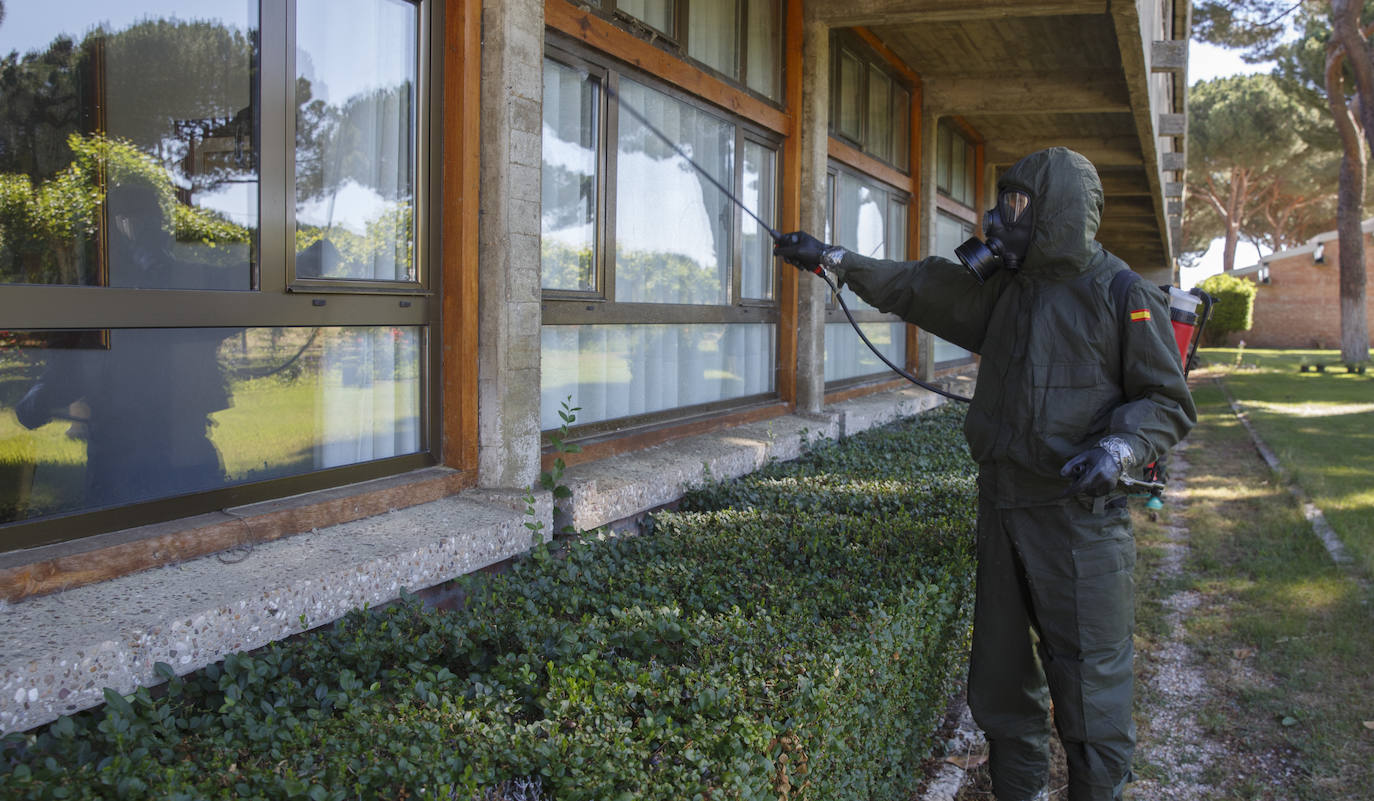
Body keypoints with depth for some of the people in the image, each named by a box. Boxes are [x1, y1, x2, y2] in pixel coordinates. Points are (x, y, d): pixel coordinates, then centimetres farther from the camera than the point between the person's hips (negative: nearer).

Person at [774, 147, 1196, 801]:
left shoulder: (1124, 295, -7)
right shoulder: (1001, 287, 11)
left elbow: (1168, 403, -6)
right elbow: (918, 287, 17)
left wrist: (1118, 448, -23)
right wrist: (833, 259, 14)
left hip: (1079, 512, -6)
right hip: (1002, 507, 6)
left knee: (1090, 680, -3)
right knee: (1002, 672, 14)